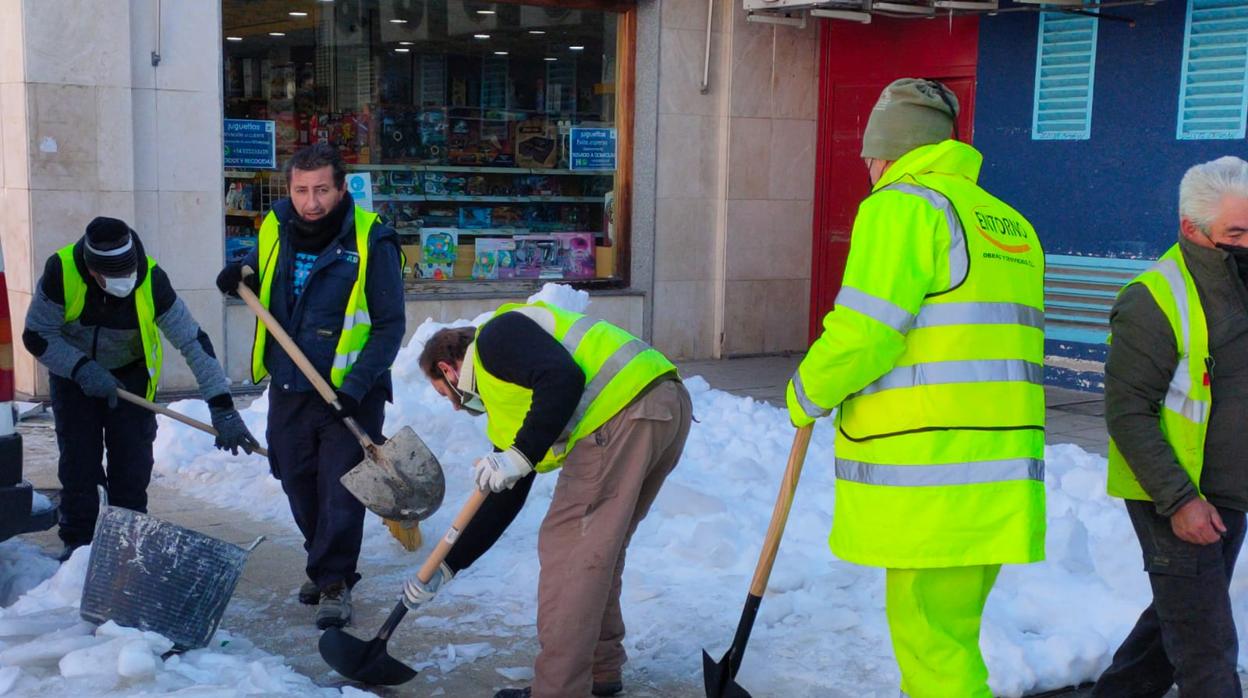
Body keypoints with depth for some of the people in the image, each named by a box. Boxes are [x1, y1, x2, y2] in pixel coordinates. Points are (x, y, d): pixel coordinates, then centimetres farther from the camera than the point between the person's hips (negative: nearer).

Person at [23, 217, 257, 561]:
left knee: (132, 466, -3)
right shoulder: (61, 271, -29)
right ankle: (77, 542, 14)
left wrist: (222, 409, -31)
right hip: (72, 374, 0)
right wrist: (83, 369, -31)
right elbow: (37, 336, -17)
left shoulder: (151, 280, -30)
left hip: (130, 375, 0)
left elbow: (193, 342, -27)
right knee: (78, 461, -2)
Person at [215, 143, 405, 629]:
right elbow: (257, 271, 22)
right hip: (288, 388, 6)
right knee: (299, 483, 16)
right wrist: (240, 276, -3)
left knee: (340, 489, -3)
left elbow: (389, 325, -12)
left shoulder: (371, 243, -14)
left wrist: (356, 386, -20)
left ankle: (334, 581, 11)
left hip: (350, 393, -5)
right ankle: (323, 564, 36)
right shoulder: (275, 230, 1)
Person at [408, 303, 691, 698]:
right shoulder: (506, 397, 29)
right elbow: (504, 501, 29)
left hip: (625, 411, -10)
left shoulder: (497, 335, 4)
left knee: (566, 548, -3)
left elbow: (563, 379, -17)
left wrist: (520, 457, -13)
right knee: (597, 549, 21)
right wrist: (444, 570, 32)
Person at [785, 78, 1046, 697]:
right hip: (997, 479, 9)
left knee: (935, 646, -2)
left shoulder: (904, 206, -7)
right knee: (948, 634, 18)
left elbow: (861, 338, -15)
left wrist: (807, 395, 3)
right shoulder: (1013, 225, 20)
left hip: (930, 484, -9)